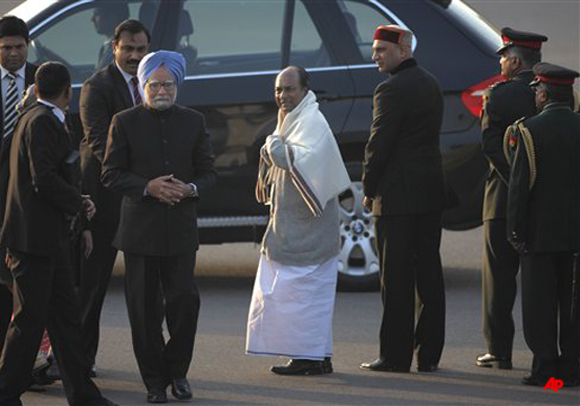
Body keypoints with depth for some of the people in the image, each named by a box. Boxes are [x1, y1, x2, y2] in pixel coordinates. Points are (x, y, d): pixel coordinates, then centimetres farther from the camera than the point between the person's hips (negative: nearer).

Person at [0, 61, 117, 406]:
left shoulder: (41, 119, 17)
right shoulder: (42, 122, -14)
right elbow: (44, 180, -22)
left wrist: (76, 201, 11)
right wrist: (79, 203, -9)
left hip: (49, 237, 10)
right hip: (34, 236, -10)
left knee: (65, 317, 10)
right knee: (30, 319, -5)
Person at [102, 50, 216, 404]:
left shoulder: (193, 122, 8)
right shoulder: (125, 122, 2)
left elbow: (208, 171, 10)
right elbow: (111, 174, -1)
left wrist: (190, 188, -12)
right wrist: (147, 187, -16)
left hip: (181, 228, 1)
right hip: (140, 228, -1)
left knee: (185, 300, -3)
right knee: (143, 307, 2)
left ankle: (177, 370, 16)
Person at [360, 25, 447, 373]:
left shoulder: (392, 89, -14)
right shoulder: (431, 84, 14)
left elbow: (379, 143, -16)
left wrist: (369, 190, -4)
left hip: (398, 196, -8)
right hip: (432, 192, 8)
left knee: (397, 279, -4)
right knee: (429, 274, 9)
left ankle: (396, 355, -2)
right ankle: (429, 354, 11)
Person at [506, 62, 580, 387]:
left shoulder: (531, 130, -9)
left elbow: (520, 183, -11)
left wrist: (515, 230, -6)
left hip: (541, 230, -4)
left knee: (540, 301, 0)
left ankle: (546, 367, -2)